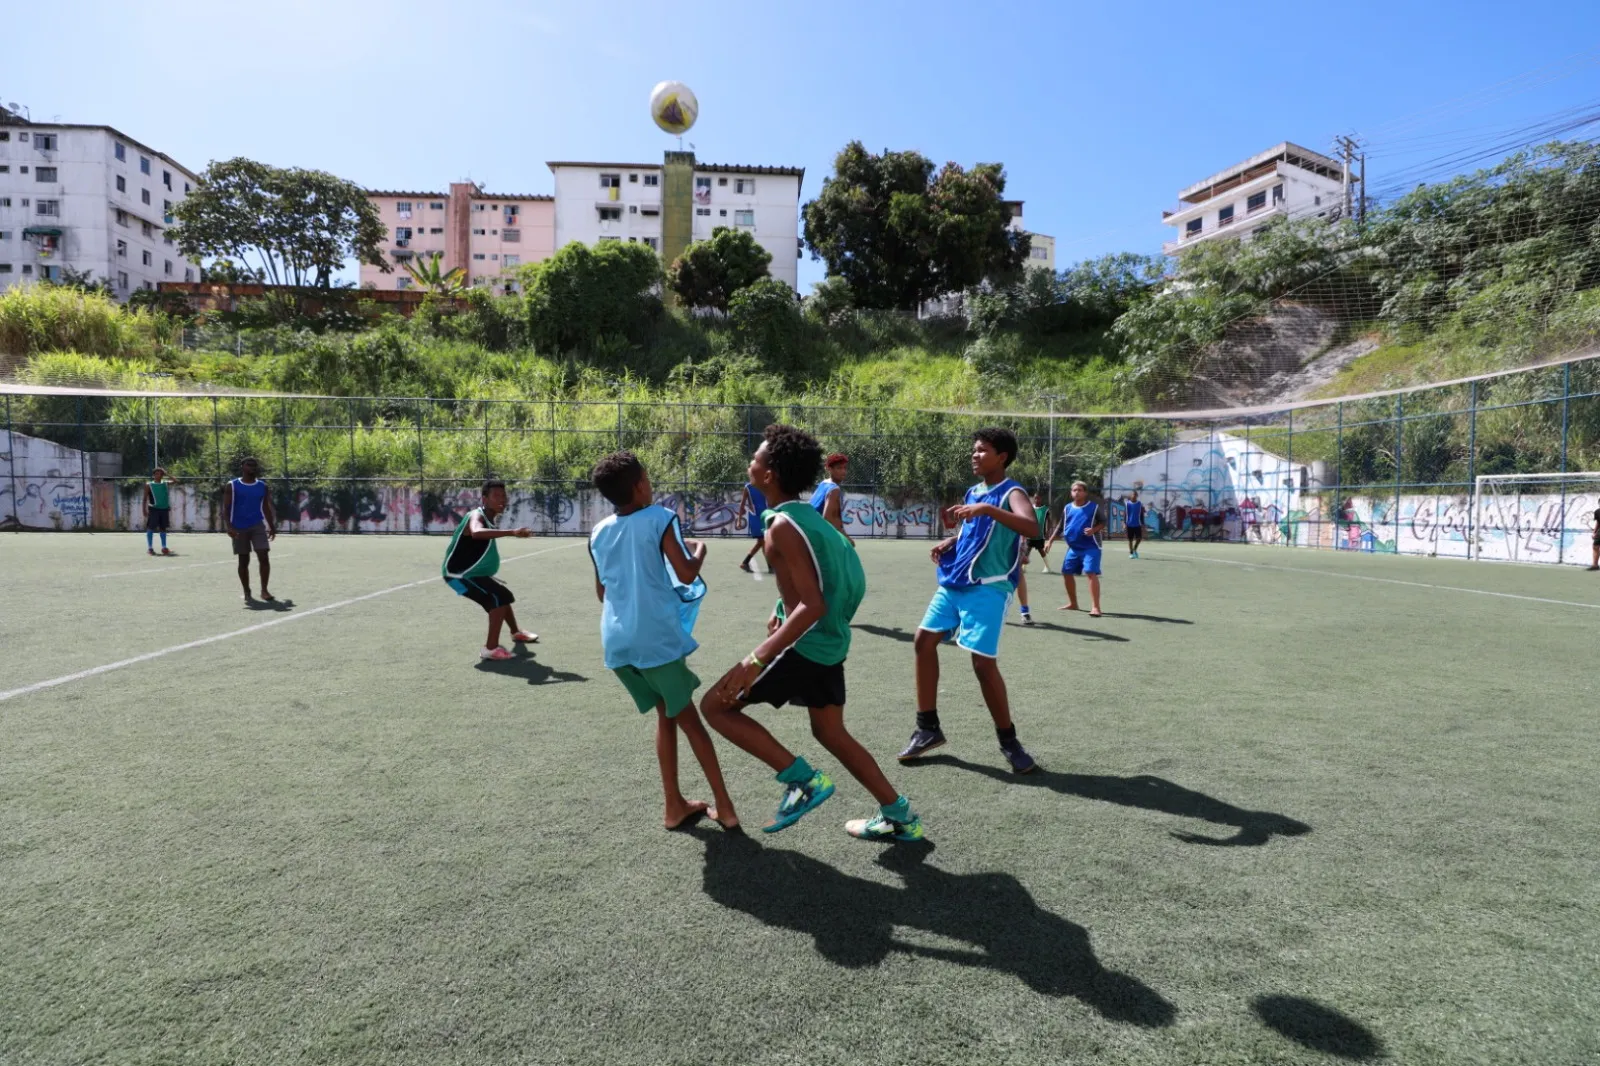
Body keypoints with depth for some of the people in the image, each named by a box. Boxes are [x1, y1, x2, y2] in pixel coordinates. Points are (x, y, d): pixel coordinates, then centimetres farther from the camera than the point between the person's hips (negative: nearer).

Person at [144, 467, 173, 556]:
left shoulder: (166, 484, 12)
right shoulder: (149, 485, 2)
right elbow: (145, 498, 1)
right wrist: (144, 509, -6)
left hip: (164, 509, 4)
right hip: (154, 509, -4)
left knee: (163, 528, 7)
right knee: (151, 528, -4)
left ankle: (164, 548, 12)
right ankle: (150, 548, -1)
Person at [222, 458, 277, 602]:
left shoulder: (262, 486, 8)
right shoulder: (232, 486, -2)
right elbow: (226, 508, -5)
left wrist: (272, 526, 13)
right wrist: (228, 526, -17)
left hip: (258, 525, 2)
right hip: (240, 528, -2)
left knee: (263, 557, -10)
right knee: (243, 561, 6)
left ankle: (264, 590, -5)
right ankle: (246, 592, 17)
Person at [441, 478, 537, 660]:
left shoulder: (490, 519, 2)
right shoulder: (476, 516, -27)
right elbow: (477, 533, -53)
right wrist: (512, 532, -63)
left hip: (473, 572, 10)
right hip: (458, 574, -10)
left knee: (502, 596, 25)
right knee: (499, 598, -21)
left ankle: (516, 633, 48)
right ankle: (490, 648, -17)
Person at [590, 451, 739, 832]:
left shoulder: (598, 533, 10)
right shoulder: (659, 518, -7)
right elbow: (686, 574, -12)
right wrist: (699, 550, 6)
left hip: (617, 640, 5)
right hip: (657, 637, -5)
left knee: (666, 714, 20)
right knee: (688, 718, 7)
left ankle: (675, 806, 22)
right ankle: (724, 807, 12)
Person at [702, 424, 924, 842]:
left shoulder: (782, 525, -19)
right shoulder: (807, 514, 9)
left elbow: (813, 606, -26)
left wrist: (756, 659, -29)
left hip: (806, 647, -9)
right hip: (831, 645, 9)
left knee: (716, 705, 1)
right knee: (830, 732, 23)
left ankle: (803, 780, -1)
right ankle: (900, 817, 29)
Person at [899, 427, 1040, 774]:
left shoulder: (1011, 493, -10)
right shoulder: (973, 492, 14)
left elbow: (1032, 528, -30)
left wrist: (987, 509, -37)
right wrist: (952, 541, 8)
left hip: (988, 588, -8)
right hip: (953, 582, 8)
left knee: (983, 662, -11)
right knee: (923, 641, 6)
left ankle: (1008, 740, 10)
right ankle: (928, 728, 18)